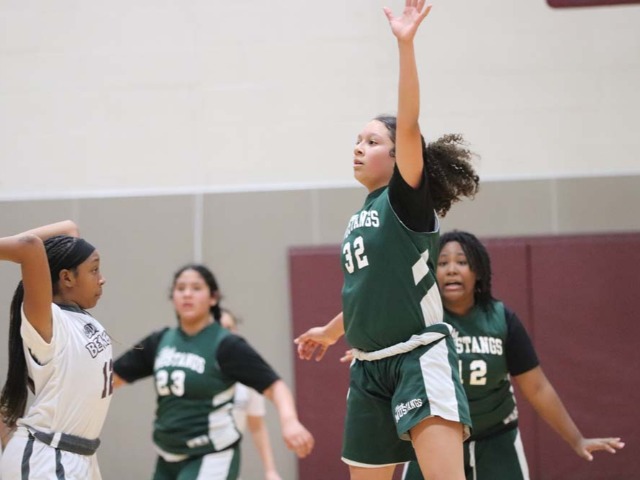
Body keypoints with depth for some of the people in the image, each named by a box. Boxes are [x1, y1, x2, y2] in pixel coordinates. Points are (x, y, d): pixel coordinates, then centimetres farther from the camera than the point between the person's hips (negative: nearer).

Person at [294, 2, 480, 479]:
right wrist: (332, 332, 44)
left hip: (420, 358, -8)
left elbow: (409, 125, -21)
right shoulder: (359, 219, 16)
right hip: (370, 367, 8)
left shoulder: (407, 198, -6)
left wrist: (406, 45, -30)